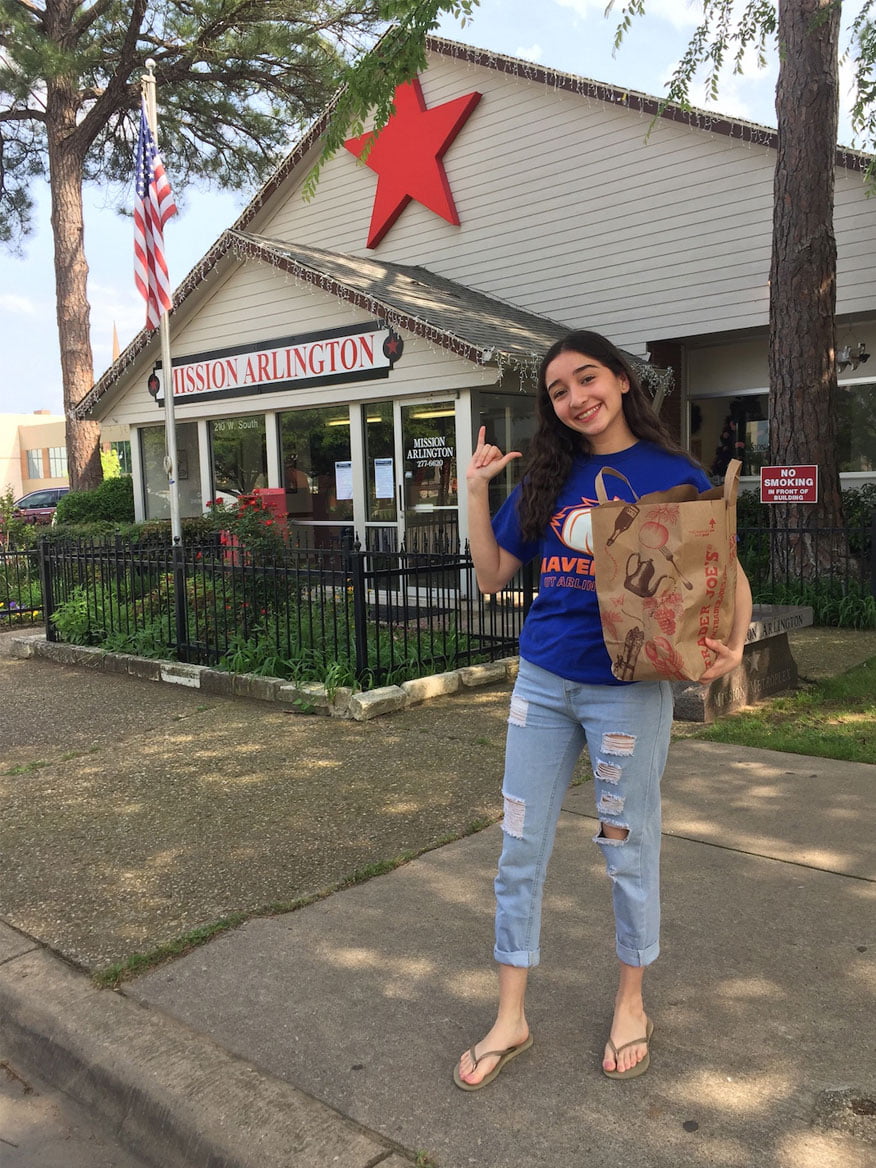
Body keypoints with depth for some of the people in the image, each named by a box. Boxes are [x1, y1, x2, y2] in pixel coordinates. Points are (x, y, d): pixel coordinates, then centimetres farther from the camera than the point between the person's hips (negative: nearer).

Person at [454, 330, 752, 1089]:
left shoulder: (674, 475, -5)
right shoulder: (549, 479, 6)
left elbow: (729, 576, -3)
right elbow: (492, 576, 10)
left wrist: (733, 645, -22)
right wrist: (476, 490, 1)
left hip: (629, 690, -4)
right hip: (542, 683, 4)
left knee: (630, 849, 11)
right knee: (520, 848, 8)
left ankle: (631, 1004, 36)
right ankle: (510, 1020, 25)